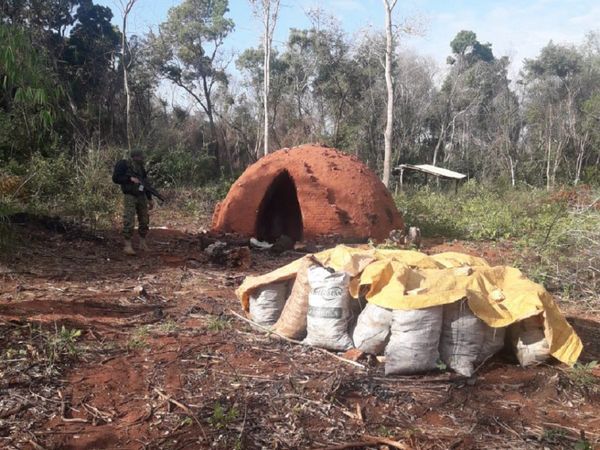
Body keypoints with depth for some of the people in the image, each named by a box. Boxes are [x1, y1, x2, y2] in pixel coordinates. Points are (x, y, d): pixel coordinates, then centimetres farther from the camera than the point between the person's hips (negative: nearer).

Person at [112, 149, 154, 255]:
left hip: (142, 197, 7)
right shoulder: (124, 165, -6)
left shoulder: (141, 167, 13)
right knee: (129, 222, -10)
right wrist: (130, 178, -20)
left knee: (144, 221, 8)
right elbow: (116, 178, -12)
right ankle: (127, 245, -3)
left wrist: (150, 199, 16)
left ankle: (143, 244, 20)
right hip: (130, 197, -7)